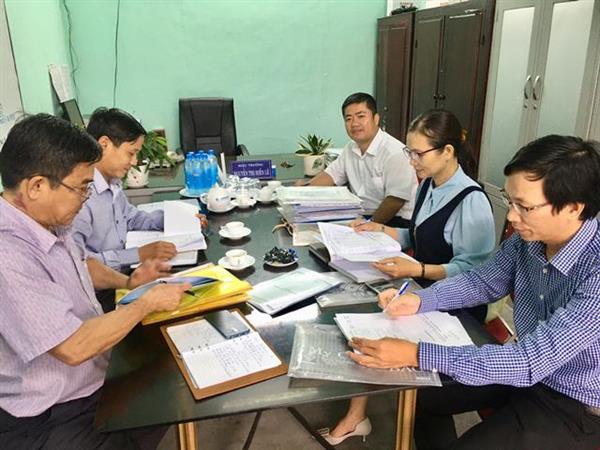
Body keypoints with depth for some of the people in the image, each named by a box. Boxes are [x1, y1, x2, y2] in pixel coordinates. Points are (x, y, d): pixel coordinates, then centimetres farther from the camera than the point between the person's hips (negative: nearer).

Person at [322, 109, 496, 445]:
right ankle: (356, 414, 4)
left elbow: (472, 270, -20)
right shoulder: (428, 185, 4)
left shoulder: (471, 201, -21)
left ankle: (358, 415, 8)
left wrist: (417, 270, -30)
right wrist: (381, 230, 3)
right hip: (424, 289, 8)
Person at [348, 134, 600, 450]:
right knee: (423, 394, 7)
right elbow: (483, 281, 4)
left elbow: (530, 362, -35)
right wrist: (420, 300, -12)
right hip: (528, 368, 6)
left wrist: (416, 355, -38)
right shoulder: (529, 237, -13)